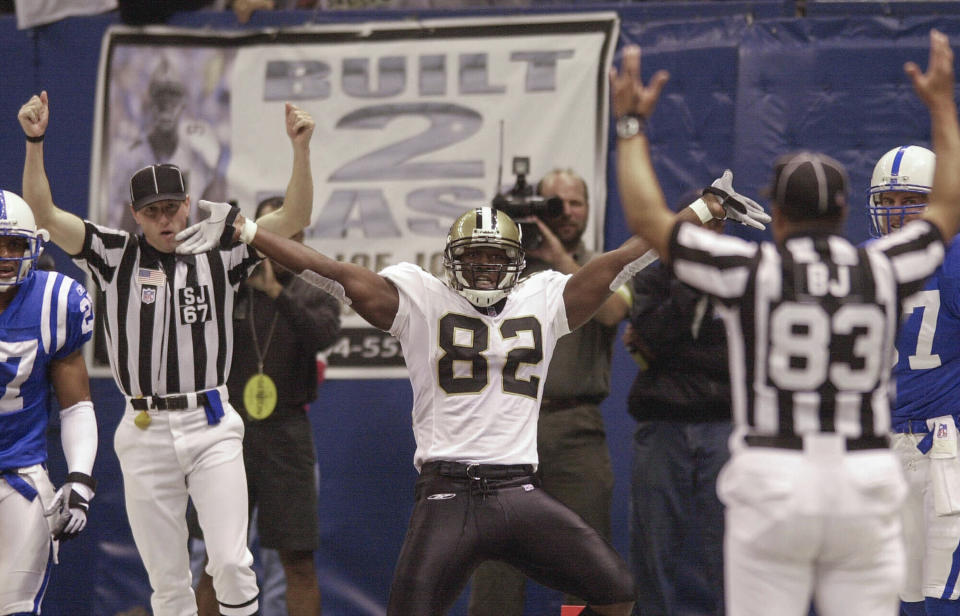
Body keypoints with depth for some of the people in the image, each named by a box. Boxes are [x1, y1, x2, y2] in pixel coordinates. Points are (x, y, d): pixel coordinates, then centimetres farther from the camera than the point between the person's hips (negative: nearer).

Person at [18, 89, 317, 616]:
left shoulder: (218, 255, 4)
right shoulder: (116, 256, 4)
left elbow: (293, 218, -2)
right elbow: (44, 215, -5)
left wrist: (301, 148, -16)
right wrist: (35, 142, -17)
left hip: (211, 427, -1)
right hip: (145, 432, 1)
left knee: (230, 563, -11)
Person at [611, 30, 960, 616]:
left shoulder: (751, 271, -2)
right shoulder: (883, 271, 5)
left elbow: (648, 218, 7)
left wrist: (632, 124, 18)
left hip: (775, 482, -2)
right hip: (868, 481, 2)